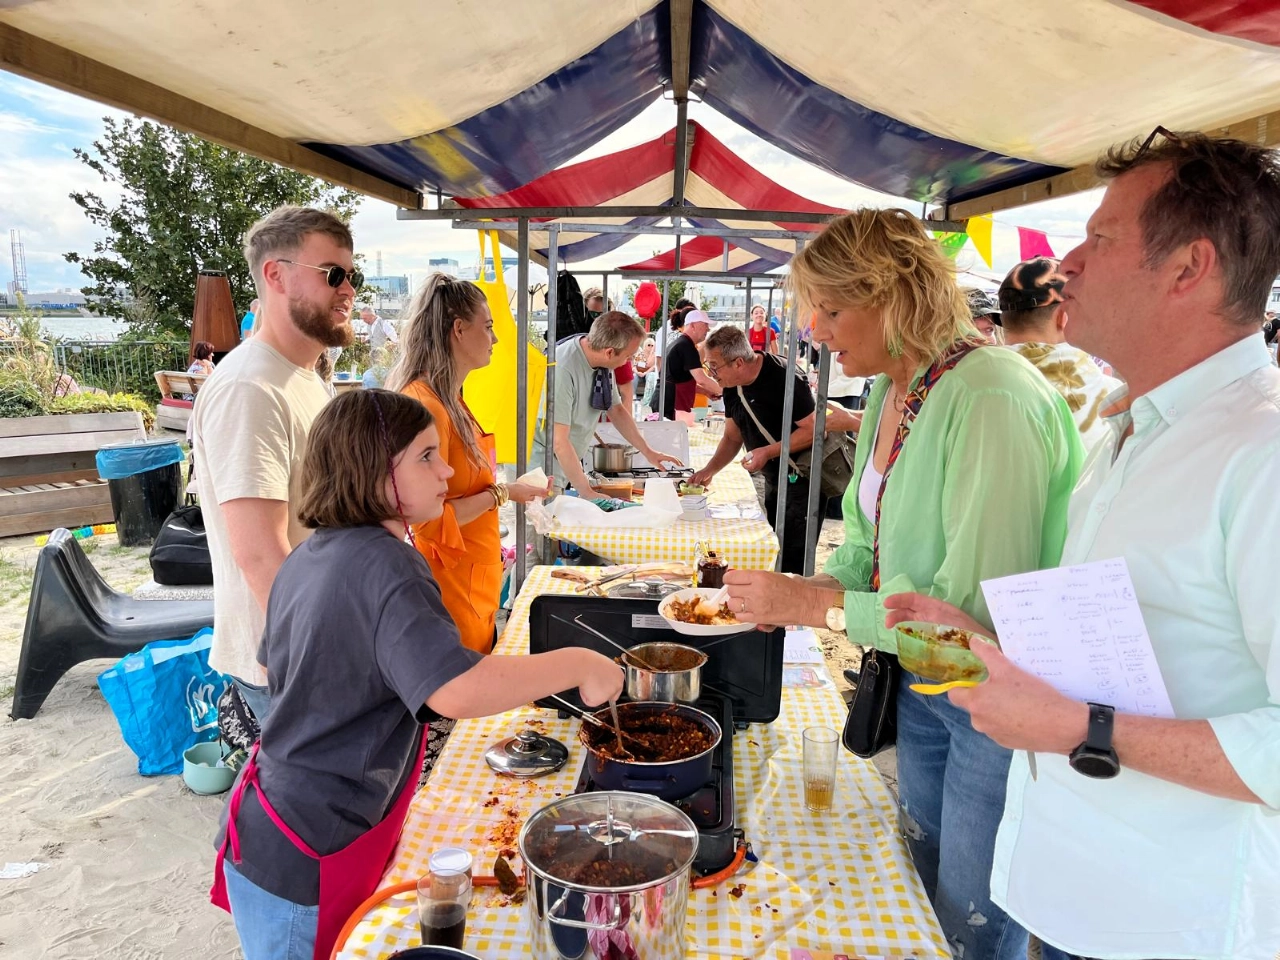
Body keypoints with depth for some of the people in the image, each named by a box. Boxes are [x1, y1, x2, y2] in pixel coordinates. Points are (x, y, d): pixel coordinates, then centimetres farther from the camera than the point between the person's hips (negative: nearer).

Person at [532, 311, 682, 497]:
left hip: (567, 460, 7)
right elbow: (559, 442, -27)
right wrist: (588, 493, -23)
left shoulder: (604, 363, -4)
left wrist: (648, 452, 11)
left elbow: (616, 409, 13)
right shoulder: (563, 369, -27)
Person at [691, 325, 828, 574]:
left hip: (803, 480, -8)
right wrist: (709, 470, 1)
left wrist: (768, 452, -24)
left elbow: (814, 429, -22)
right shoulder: (732, 386, 2)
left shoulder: (784, 378, -22)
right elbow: (733, 437, 13)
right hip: (773, 481, 9)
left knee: (792, 564, -7)